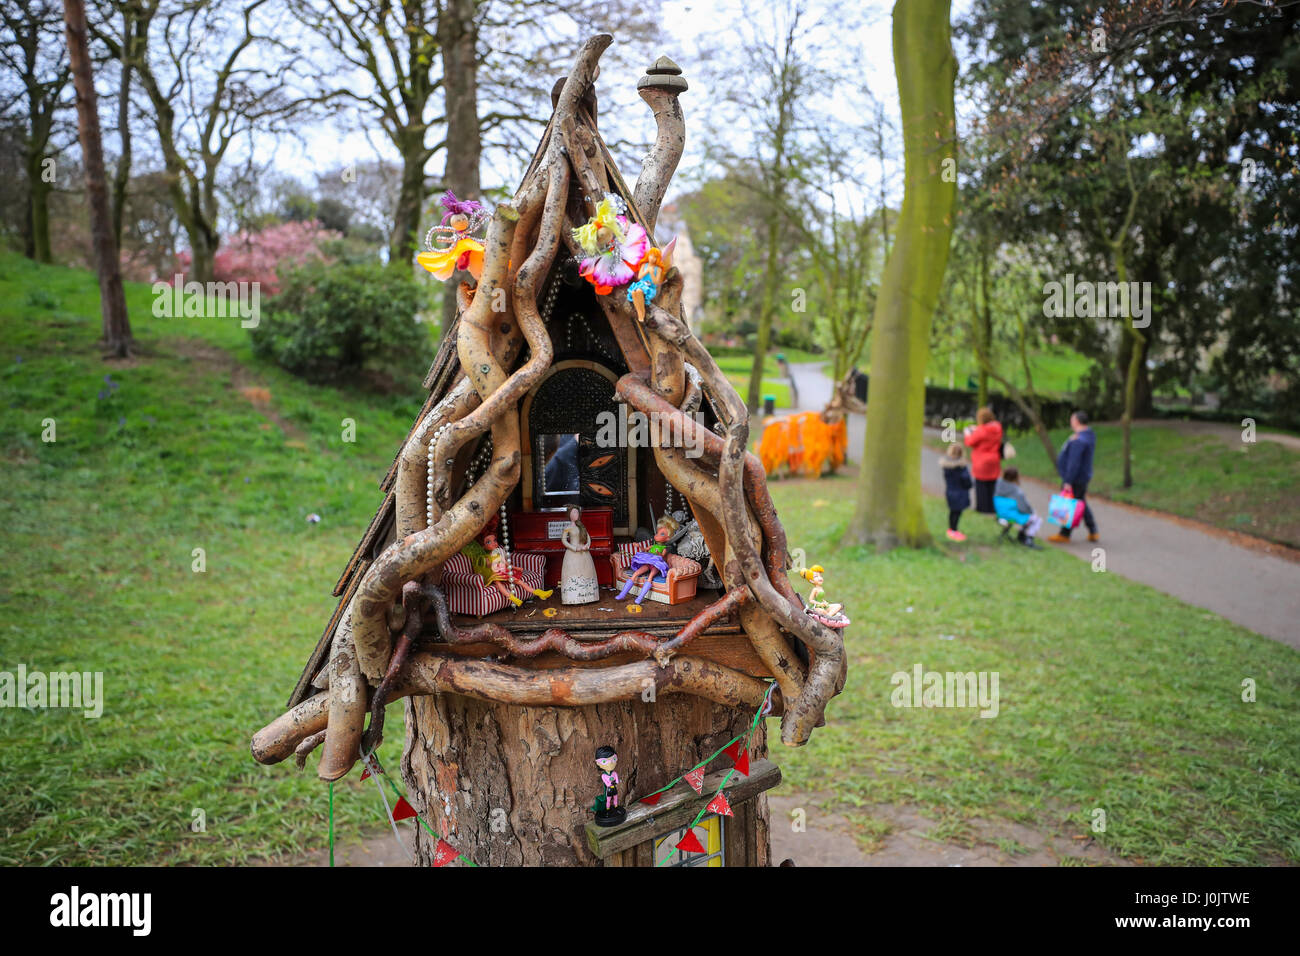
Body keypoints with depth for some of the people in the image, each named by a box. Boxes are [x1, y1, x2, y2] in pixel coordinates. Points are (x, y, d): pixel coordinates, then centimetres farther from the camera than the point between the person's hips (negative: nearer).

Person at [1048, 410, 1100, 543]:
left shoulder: (1078, 440, -25)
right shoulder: (1089, 435, 9)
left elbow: (1074, 463, -27)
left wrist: (1068, 482, -25)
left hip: (1075, 480, -10)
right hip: (1083, 478, 10)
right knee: (1081, 504, 19)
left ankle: (1064, 535, 8)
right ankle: (1093, 532, 23)